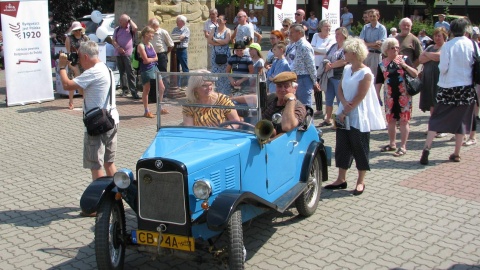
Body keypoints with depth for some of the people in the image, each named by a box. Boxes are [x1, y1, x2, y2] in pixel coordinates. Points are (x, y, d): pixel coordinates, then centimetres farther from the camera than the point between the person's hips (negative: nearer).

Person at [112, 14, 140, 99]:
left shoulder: (130, 28, 3)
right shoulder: (117, 29, 14)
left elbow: (135, 28, -21)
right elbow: (114, 41, 10)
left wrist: (130, 20, -6)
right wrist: (118, 48, -8)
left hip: (128, 54, -5)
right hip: (119, 54, 5)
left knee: (130, 73, -10)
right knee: (122, 72, 10)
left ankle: (133, 91, -12)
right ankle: (125, 89, 20)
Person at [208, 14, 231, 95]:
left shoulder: (228, 31, 2)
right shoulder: (214, 30, 12)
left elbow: (226, 41, -14)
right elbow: (209, 41, 1)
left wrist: (215, 40, -4)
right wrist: (220, 42, -9)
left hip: (225, 55, -3)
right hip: (215, 54, 4)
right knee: (215, 73, 0)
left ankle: (225, 93, 3)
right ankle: (218, 92, 8)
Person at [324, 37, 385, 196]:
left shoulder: (365, 73, -15)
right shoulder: (347, 69, 8)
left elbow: (359, 97, -17)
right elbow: (340, 89, 8)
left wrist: (346, 112, -14)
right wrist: (344, 102, -11)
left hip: (358, 118, -7)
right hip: (344, 115, 7)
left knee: (360, 149, 4)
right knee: (342, 147, 11)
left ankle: (360, 182, 16)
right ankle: (341, 179, 22)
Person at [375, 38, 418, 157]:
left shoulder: (404, 59, -1)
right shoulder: (382, 64, 5)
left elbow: (415, 74, -6)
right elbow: (378, 82, 7)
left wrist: (405, 65, -19)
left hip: (404, 95, -3)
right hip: (390, 96, 3)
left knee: (404, 121, 0)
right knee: (390, 120, 12)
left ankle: (403, 147, 6)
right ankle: (392, 144, 28)